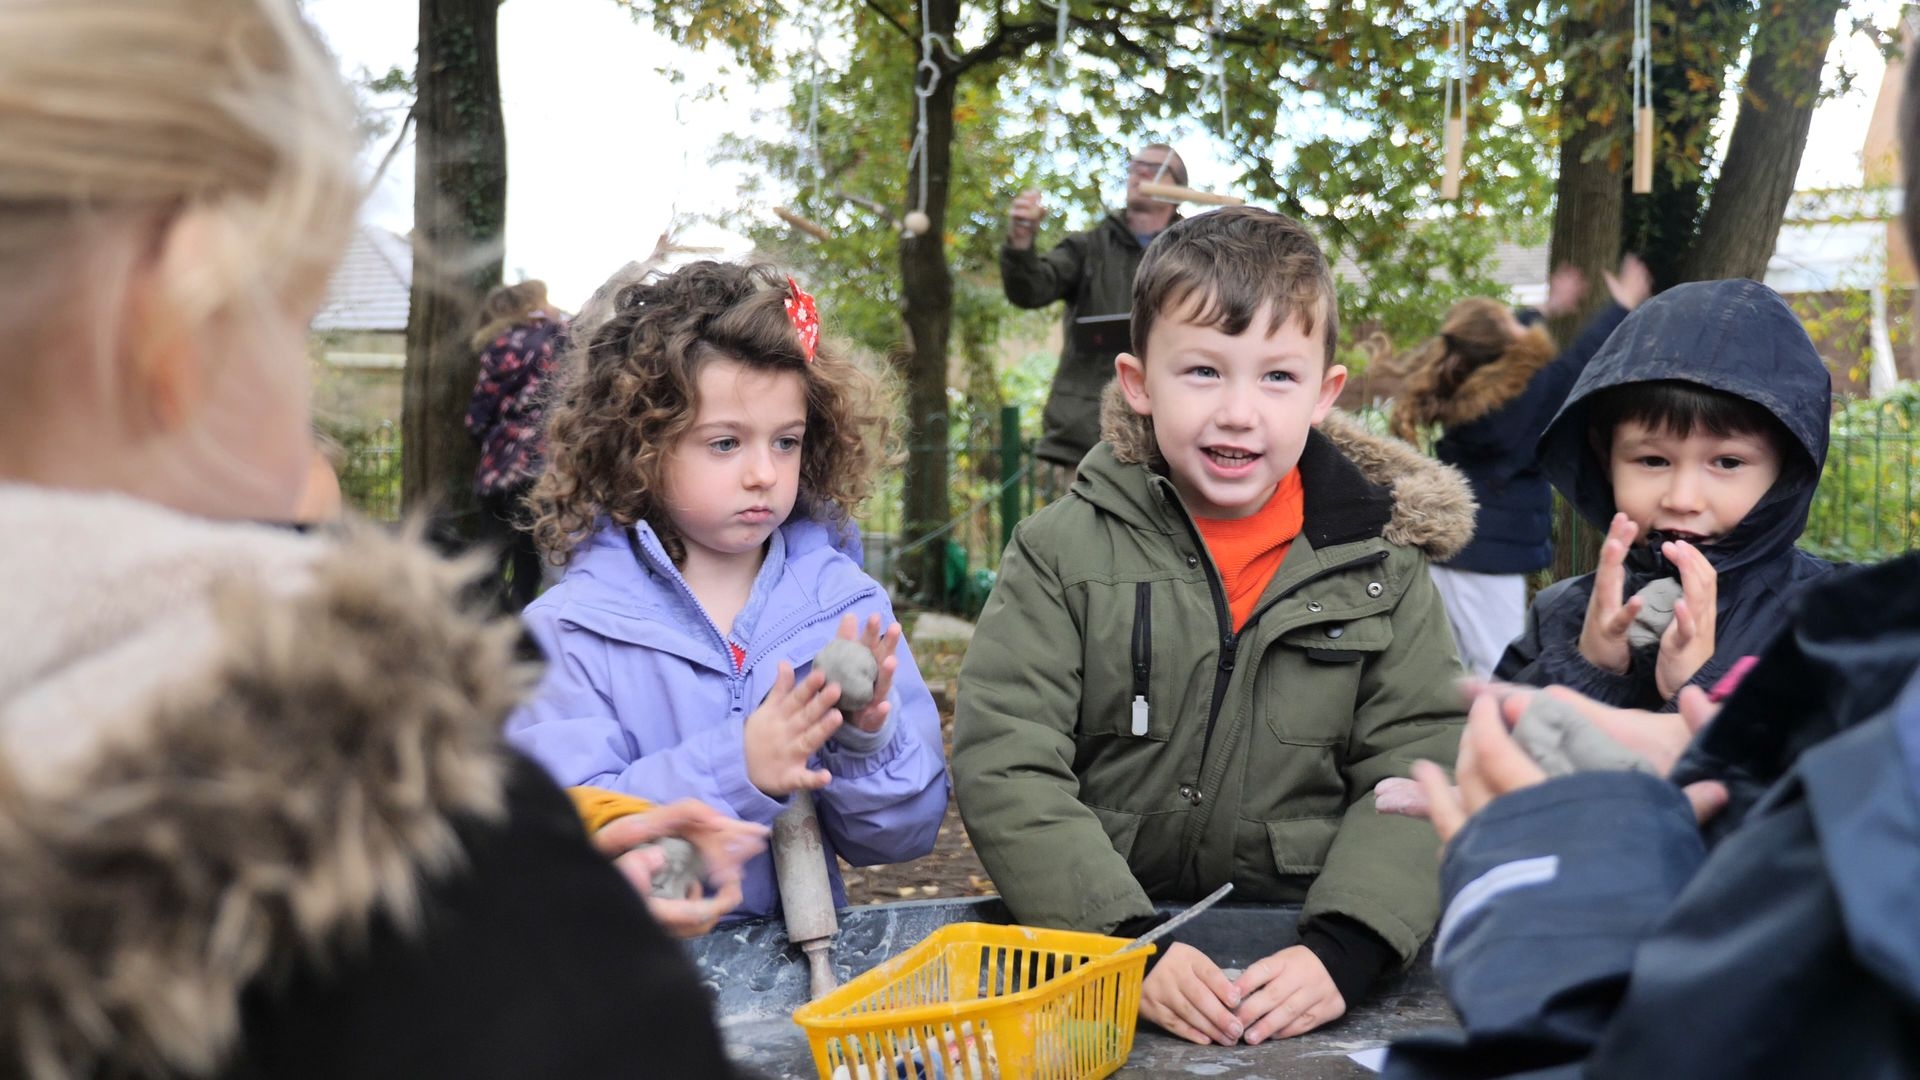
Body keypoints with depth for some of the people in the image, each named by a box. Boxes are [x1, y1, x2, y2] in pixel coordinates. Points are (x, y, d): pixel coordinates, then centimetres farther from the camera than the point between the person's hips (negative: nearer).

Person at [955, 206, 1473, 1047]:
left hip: (1295, 958, 0)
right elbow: (1005, 765, -6)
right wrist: (1124, 946, -18)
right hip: (1090, 962, 0)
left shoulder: (1382, 564, 4)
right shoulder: (1063, 552, 1)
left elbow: (1418, 772, -1)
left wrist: (1341, 949, -17)